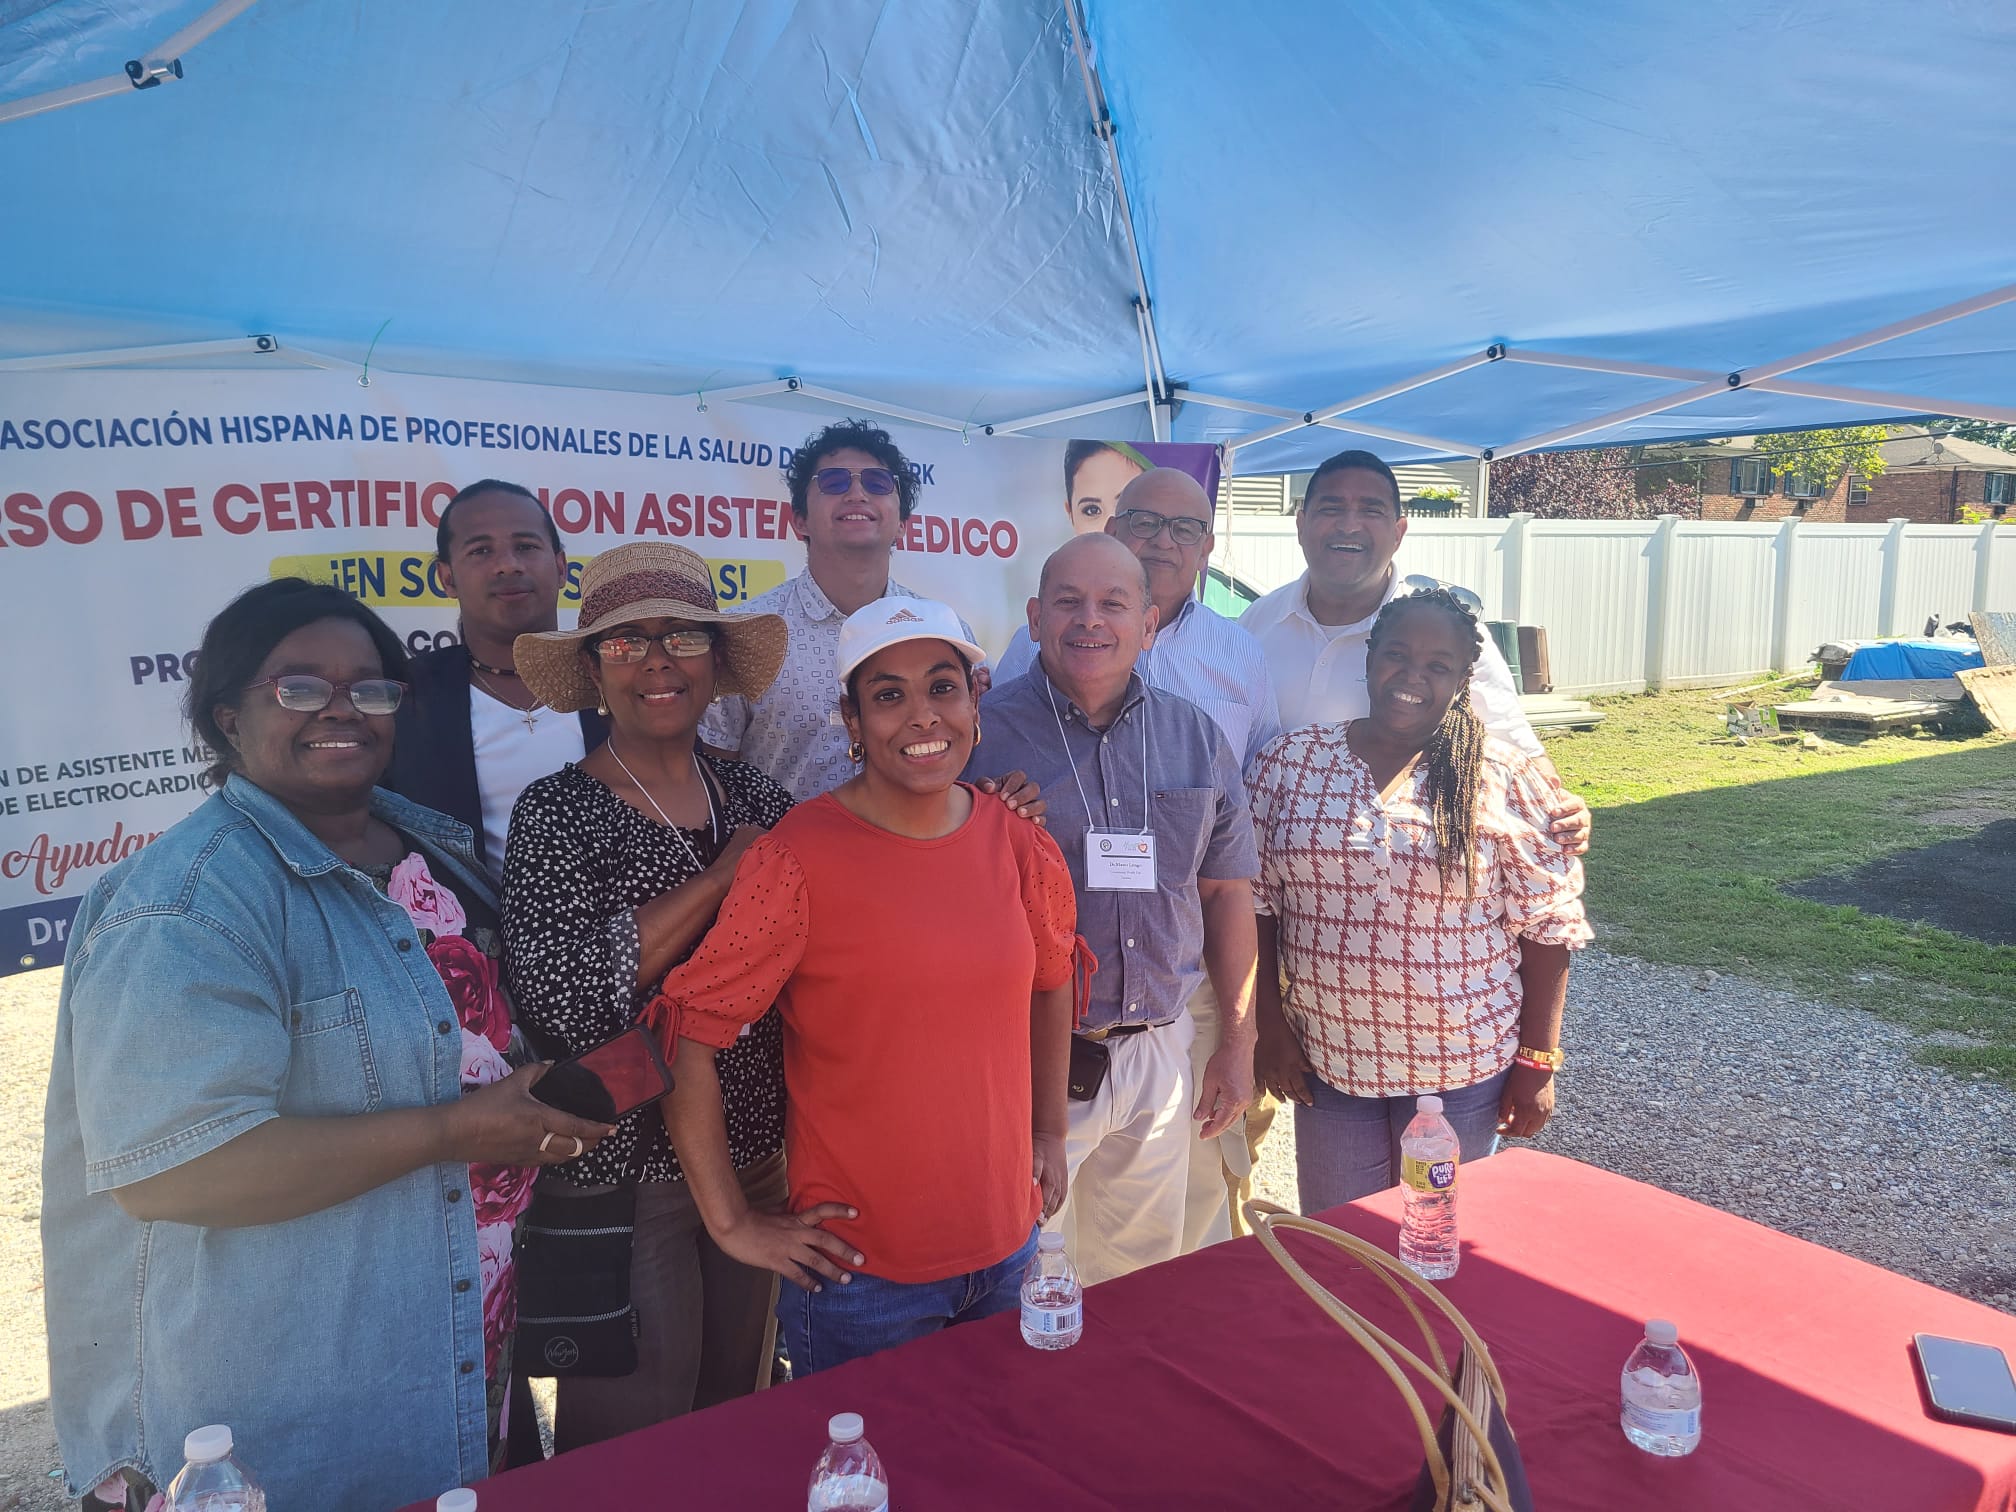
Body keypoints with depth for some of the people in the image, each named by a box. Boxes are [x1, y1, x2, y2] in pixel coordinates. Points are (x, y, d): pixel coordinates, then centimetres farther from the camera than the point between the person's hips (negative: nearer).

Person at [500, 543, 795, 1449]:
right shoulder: (557, 812, -11)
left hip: (754, 1159, 5)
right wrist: (723, 875, -19)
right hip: (621, 1175, -5)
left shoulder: (755, 796, 4)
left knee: (737, 1421, 21)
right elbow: (560, 992, -24)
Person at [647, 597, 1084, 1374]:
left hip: (1007, 1249, 5)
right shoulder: (800, 857, -18)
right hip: (861, 1268, -5)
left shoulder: (1016, 841, -3)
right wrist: (733, 1224, -12)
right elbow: (689, 1033, -16)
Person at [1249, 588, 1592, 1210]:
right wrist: (1271, 1027, -2)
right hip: (1327, 1062, 2)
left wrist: (1538, 1061, -5)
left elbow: (1547, 924, -4)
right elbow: (1255, 904, 1)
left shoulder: (1504, 778, -7)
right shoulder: (1290, 761, -2)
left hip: (1462, 1069, -1)